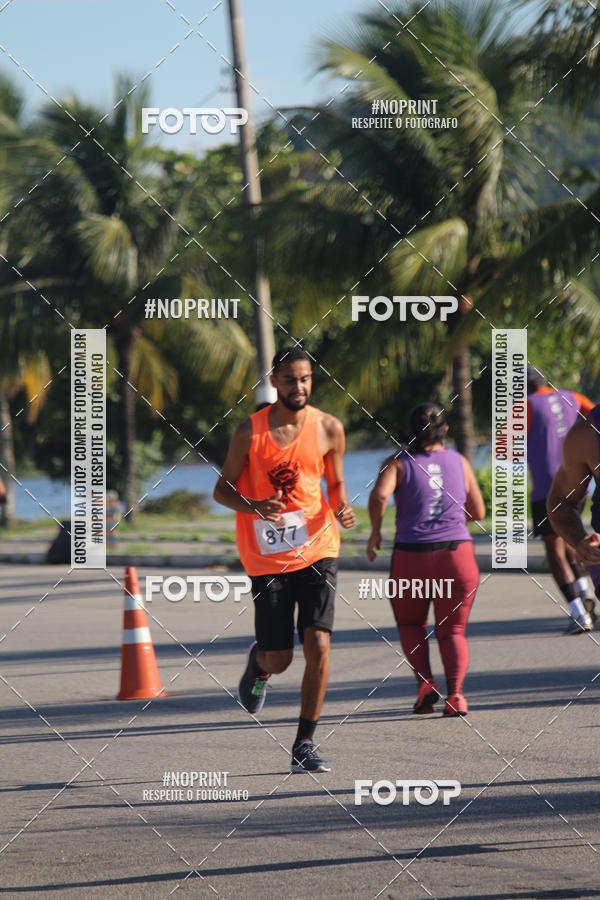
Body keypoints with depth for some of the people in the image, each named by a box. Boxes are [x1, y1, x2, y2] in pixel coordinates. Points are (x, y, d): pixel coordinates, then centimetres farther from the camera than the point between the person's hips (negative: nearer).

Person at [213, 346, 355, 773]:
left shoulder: (329, 428, 0)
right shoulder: (251, 431, -5)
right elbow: (223, 488, 2)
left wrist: (341, 509, -9)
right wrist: (253, 507, -18)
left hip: (317, 549, 1)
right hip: (267, 556, -1)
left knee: (318, 645, -14)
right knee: (279, 659, 1)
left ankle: (305, 745, -4)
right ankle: (259, 662, 41)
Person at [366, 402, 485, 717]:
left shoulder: (398, 463, 0)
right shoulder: (459, 462, 7)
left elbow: (379, 495, -19)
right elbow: (478, 512, 13)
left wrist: (375, 532, -5)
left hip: (411, 556, -1)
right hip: (456, 553, 1)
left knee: (410, 624, 20)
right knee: (452, 630, 9)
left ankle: (425, 682, -1)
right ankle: (455, 693, -14)